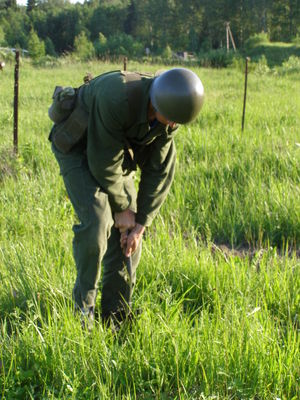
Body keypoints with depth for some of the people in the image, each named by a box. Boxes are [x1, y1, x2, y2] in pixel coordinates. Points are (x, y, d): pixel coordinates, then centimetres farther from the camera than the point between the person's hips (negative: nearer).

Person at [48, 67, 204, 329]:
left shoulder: (168, 115, -17)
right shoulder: (117, 98, -39)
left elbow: (160, 172, -10)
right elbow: (104, 162, -30)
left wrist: (141, 225, -12)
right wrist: (122, 208, -18)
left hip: (117, 151, 6)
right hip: (77, 146, -6)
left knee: (128, 234, -1)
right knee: (97, 222, -22)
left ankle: (116, 320, 9)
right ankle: (84, 308, -2)